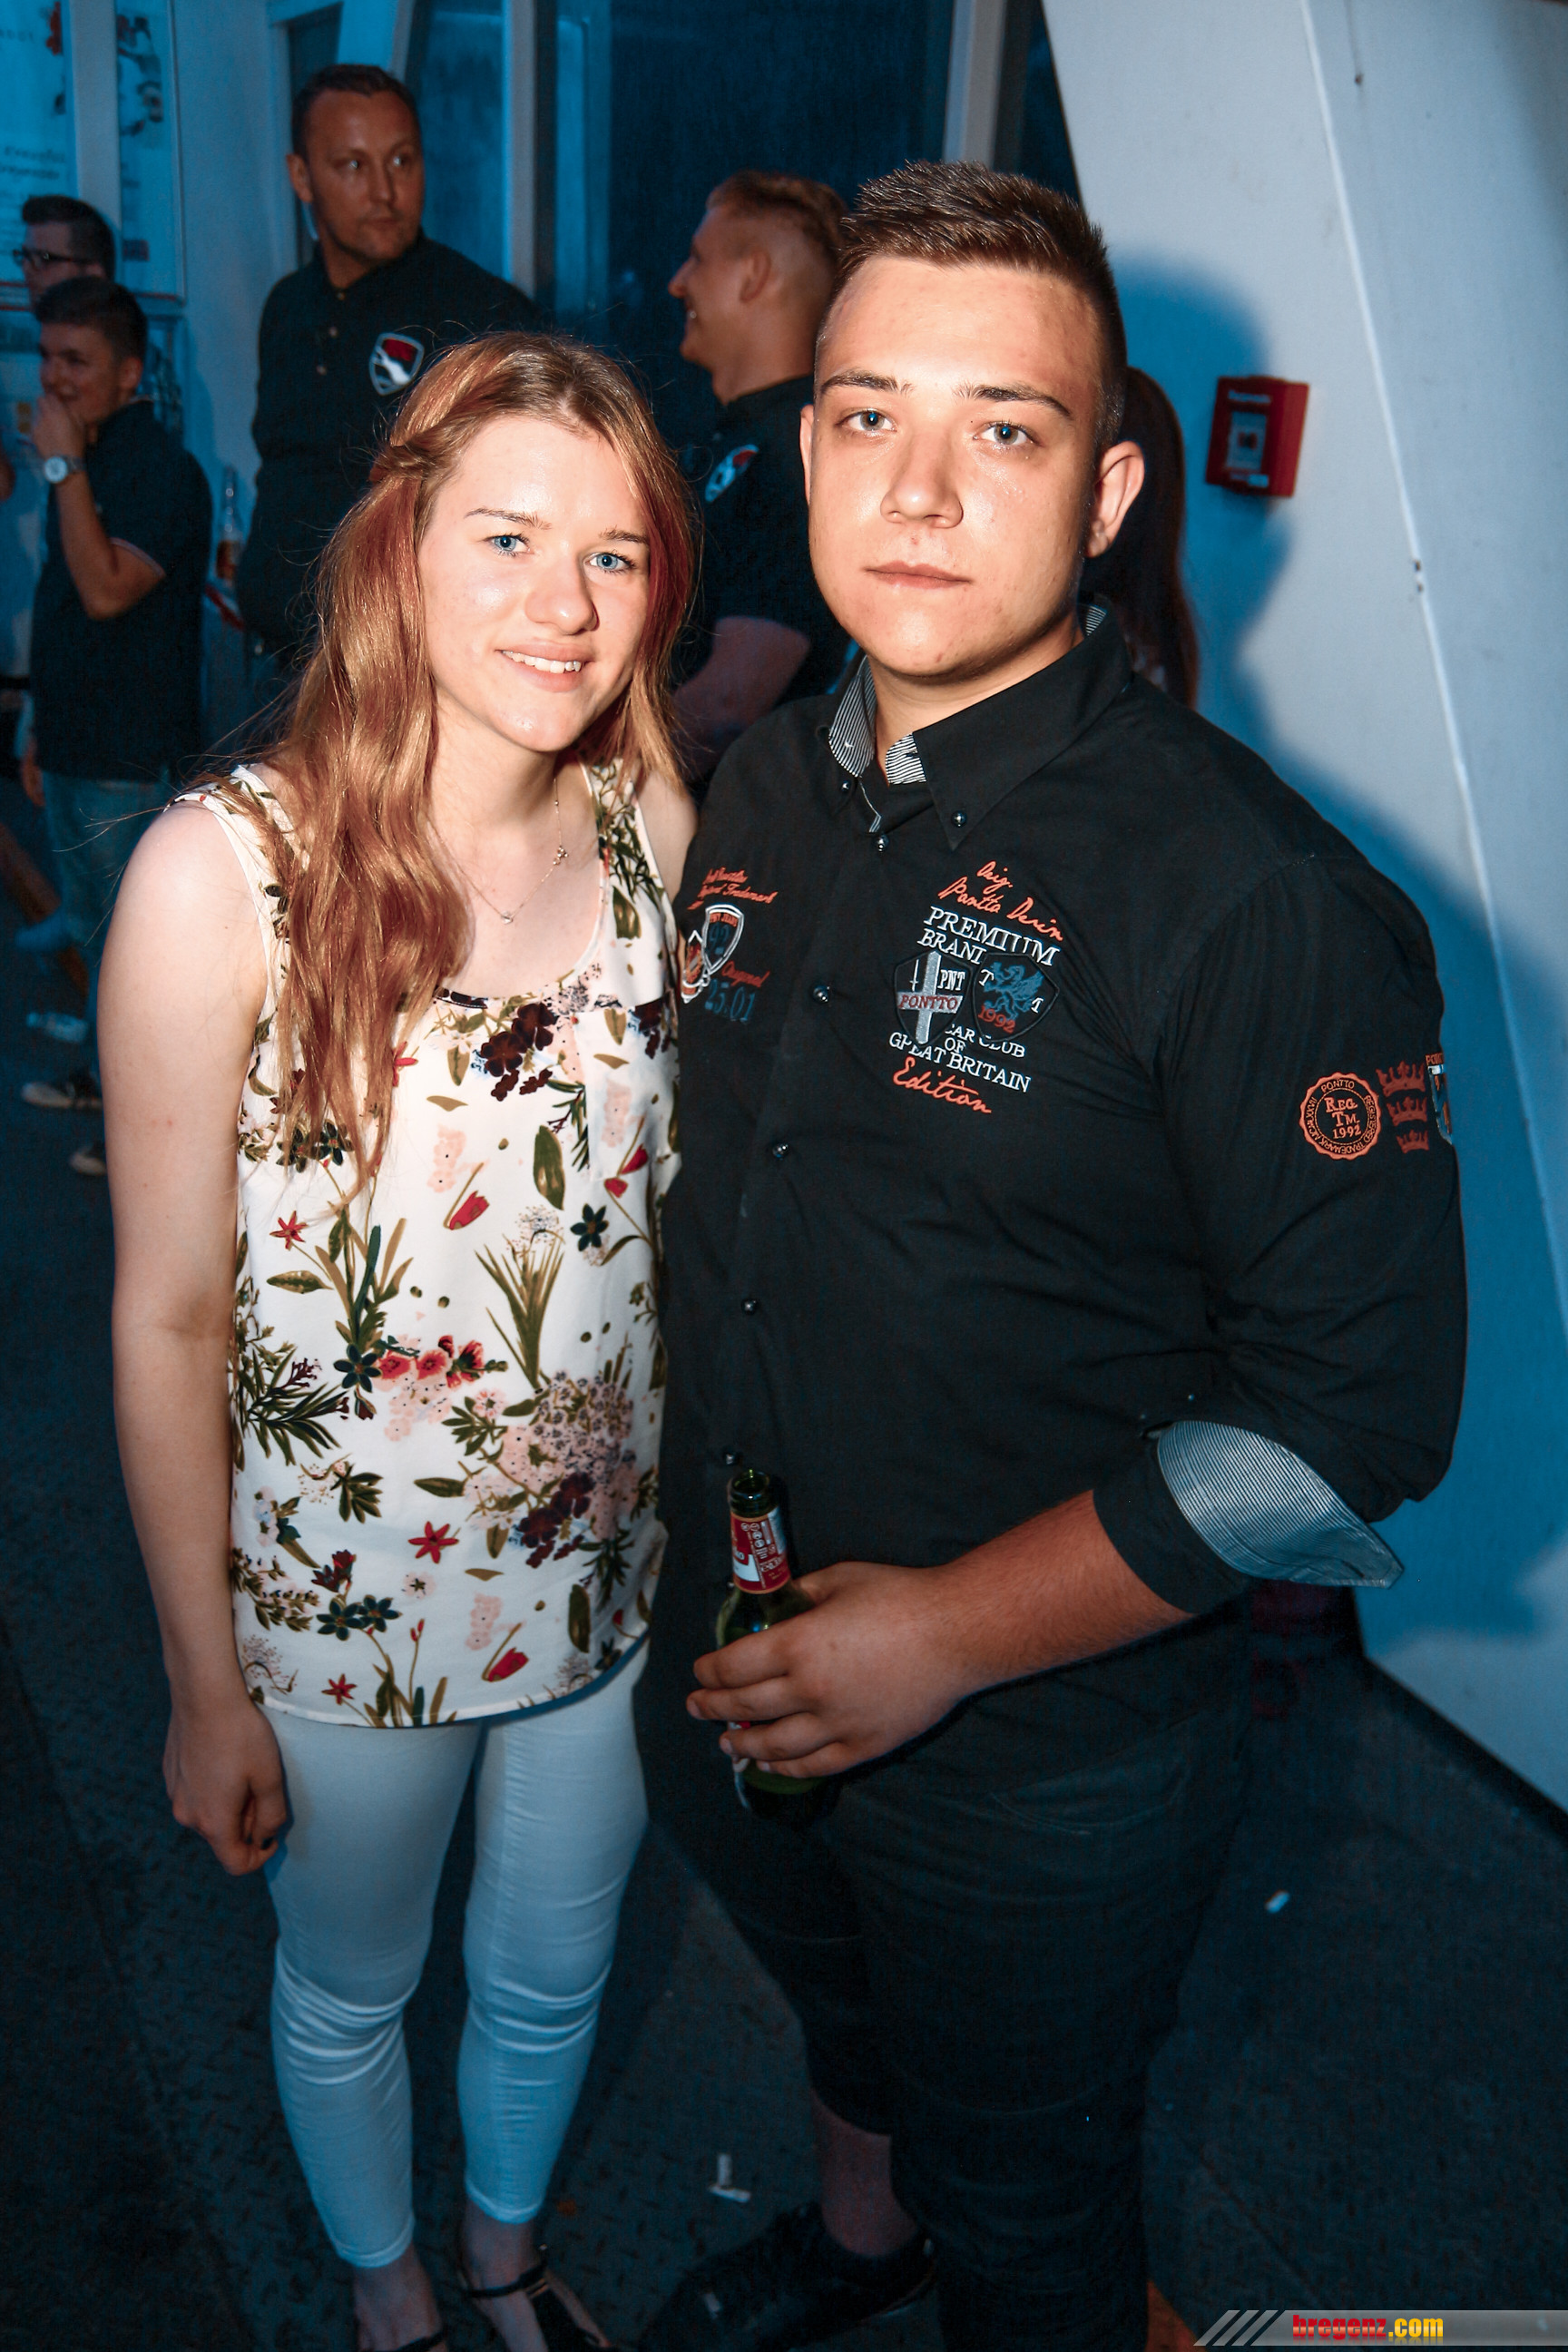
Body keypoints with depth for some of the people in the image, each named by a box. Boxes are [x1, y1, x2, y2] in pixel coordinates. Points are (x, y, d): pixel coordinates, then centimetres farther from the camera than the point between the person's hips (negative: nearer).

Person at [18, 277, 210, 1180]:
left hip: (133, 753, -9)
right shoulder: (84, 462, 12)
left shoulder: (163, 471, -16)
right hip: (75, 741, 9)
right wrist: (43, 724, 20)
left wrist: (65, 467, -25)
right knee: (93, 925, 20)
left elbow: (106, 590, -29)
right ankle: (109, 1072, 35)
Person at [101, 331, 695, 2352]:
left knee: (555, 1970, 26)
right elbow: (169, 1314, -15)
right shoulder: (224, 871, -21)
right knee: (350, 1988, 24)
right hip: (340, 1600, -3)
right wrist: (204, 1684, -8)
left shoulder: (653, 824, -8)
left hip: (605, 1572, 4)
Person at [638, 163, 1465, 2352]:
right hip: (730, 1671, 6)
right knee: (842, 2006, 35)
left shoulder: (1261, 896, -24)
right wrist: (693, 1522, 6)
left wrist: (956, 1630, -24)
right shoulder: (765, 788, -3)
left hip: (1046, 1746, -6)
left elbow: (1362, 1407, -23)